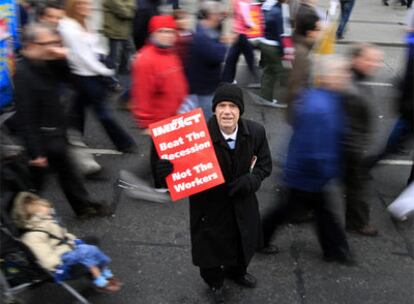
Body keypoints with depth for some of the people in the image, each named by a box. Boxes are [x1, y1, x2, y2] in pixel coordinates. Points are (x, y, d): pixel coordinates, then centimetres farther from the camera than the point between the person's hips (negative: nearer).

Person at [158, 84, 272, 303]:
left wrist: (253, 179, -21)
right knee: (212, 245, 20)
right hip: (210, 202, -4)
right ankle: (214, 282, 56)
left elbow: (265, 163, -1)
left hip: (241, 200, 4)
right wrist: (166, 169, -48)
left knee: (243, 241, 29)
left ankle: (237, 272, 66)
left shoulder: (255, 132, -17)